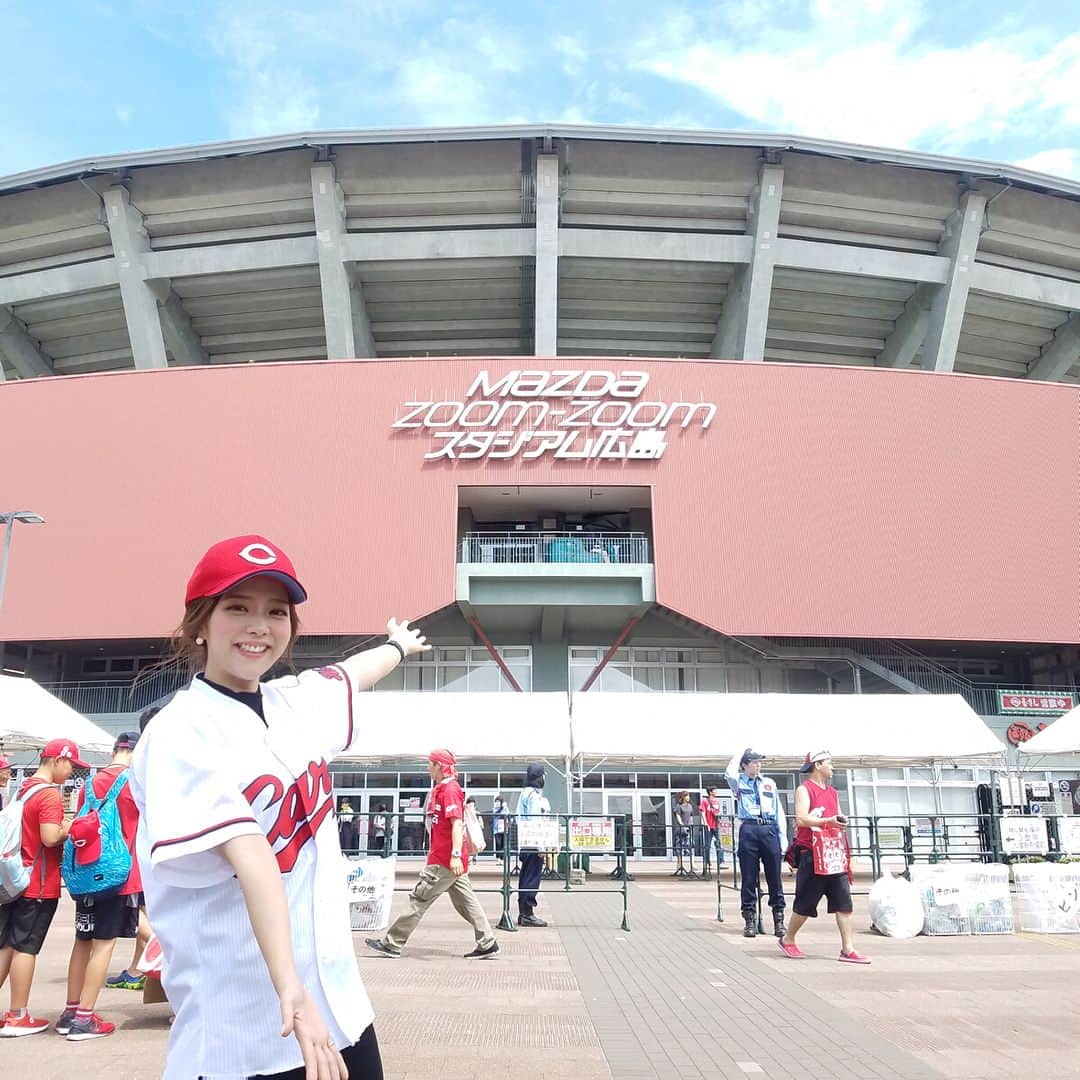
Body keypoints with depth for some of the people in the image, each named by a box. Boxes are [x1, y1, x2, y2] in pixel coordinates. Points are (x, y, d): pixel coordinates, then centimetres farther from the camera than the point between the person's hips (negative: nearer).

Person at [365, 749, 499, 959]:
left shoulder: (449, 790, -14)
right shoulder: (440, 789, 18)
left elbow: (457, 823, -23)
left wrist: (456, 855, -30)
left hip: (444, 860, -10)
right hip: (449, 858, 10)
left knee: (419, 898, -2)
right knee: (465, 901, 9)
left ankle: (392, 944, 6)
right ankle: (487, 944, 10)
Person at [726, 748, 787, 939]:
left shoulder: (769, 783, 16)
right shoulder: (738, 782, 9)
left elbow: (779, 812, 14)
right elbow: (730, 772, -15)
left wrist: (783, 838, 7)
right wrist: (741, 753, 0)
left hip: (770, 830, 2)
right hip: (749, 830, -2)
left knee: (774, 876, 3)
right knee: (749, 877, 1)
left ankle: (779, 919, 10)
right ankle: (750, 921, 8)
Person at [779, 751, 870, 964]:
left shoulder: (833, 792, 18)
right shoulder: (804, 790, -6)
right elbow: (801, 819, -18)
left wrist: (841, 821, 4)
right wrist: (828, 820, -25)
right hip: (811, 854, -7)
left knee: (844, 903, -3)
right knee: (805, 904, 3)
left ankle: (848, 950, -1)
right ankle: (788, 940, 22)